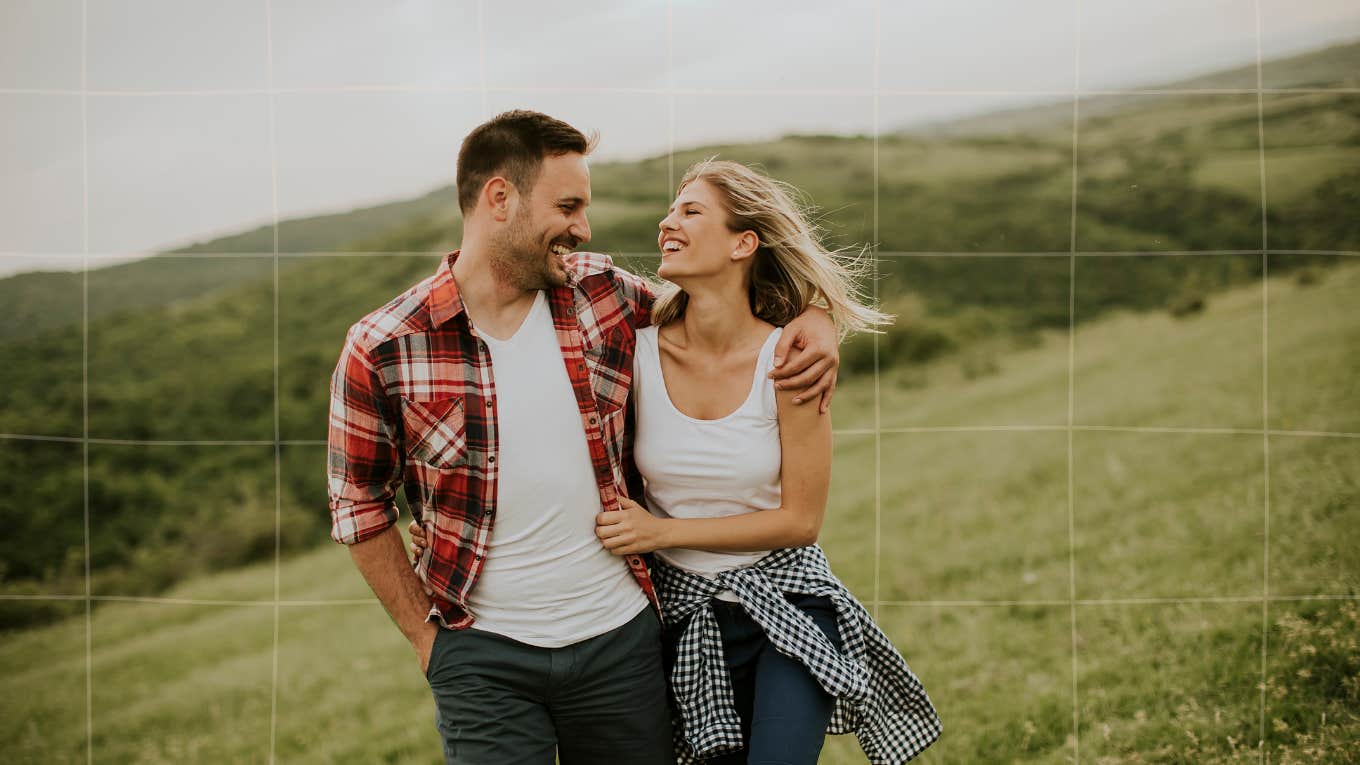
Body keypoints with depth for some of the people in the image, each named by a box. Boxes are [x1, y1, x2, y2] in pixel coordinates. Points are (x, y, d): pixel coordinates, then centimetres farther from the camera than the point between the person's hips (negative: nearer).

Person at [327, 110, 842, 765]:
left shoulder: (605, 295, -1)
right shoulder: (381, 350, -9)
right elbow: (360, 508, 2)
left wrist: (813, 317, -2)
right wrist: (428, 639, 1)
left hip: (620, 640, 3)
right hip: (483, 657, -3)